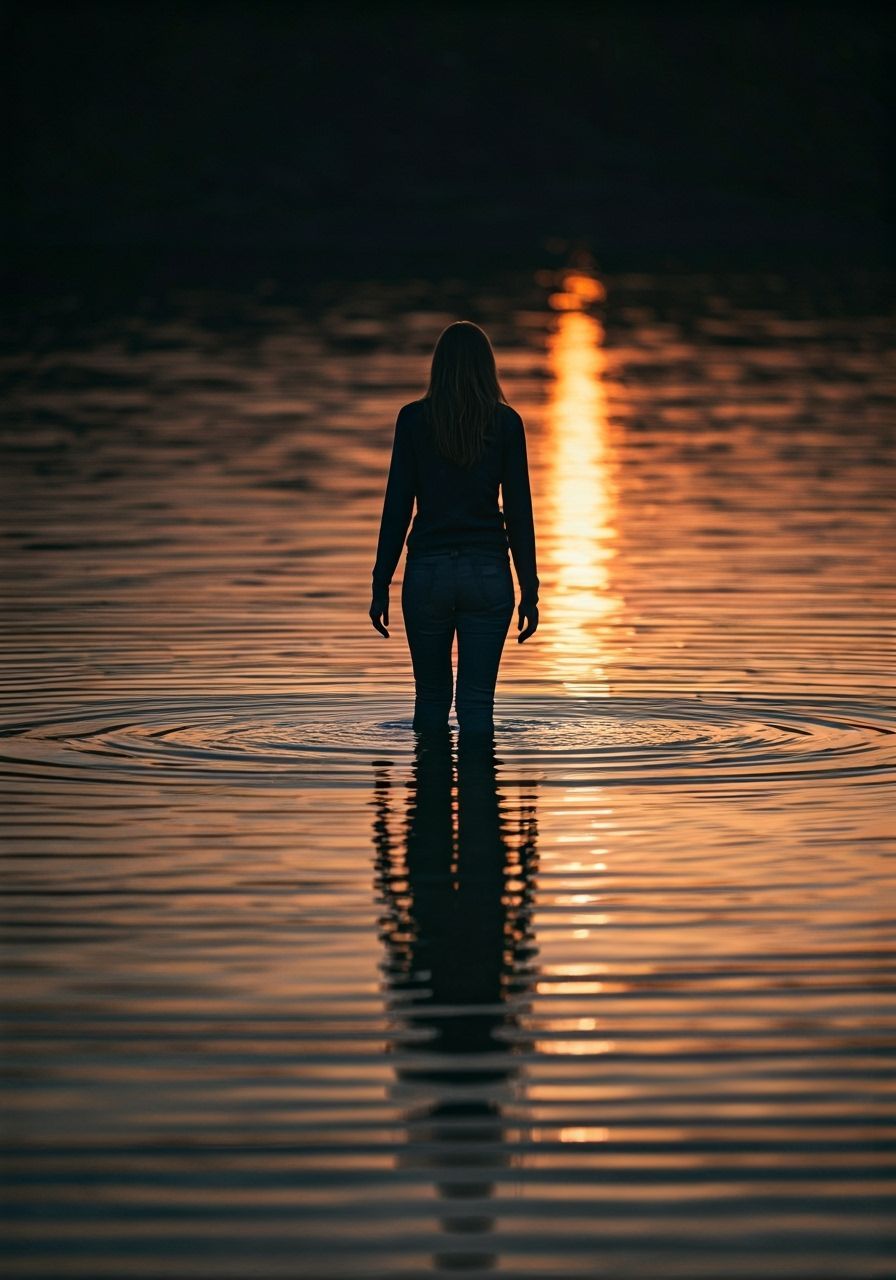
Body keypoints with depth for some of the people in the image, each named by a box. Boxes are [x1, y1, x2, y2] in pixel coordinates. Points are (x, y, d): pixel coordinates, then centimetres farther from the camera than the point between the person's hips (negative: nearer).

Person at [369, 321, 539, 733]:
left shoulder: (414, 419, -1)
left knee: (431, 698, 15)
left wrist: (381, 584, 4)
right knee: (476, 701, 2)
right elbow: (518, 510, 0)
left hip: (428, 571, 0)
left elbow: (397, 506, -2)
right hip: (488, 573, 0)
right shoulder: (506, 422, 0)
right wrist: (529, 590, 5)